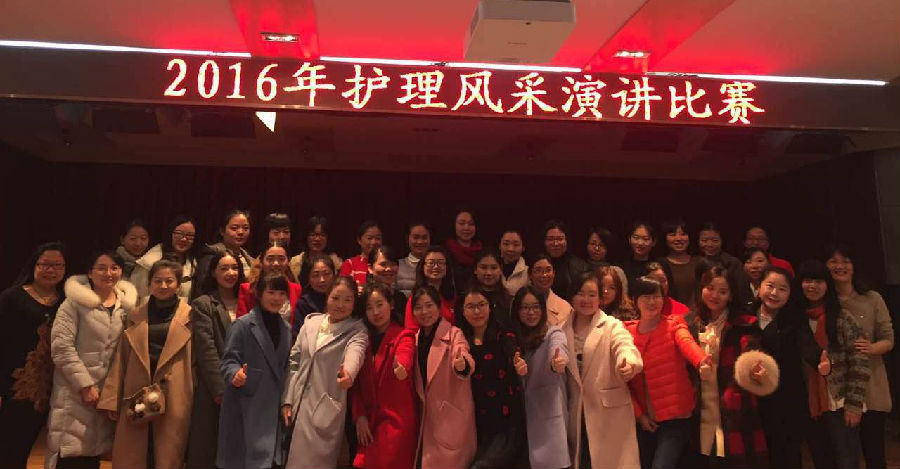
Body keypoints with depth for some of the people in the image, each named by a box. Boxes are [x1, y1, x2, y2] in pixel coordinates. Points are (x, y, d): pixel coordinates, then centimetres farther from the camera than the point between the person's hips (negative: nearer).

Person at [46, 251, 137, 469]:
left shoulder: (127, 304, 7)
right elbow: (61, 347, -12)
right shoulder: (75, 302, -6)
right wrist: (86, 385, -14)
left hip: (109, 392, 4)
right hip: (75, 394, -4)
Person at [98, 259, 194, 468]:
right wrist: (111, 401, 5)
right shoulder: (135, 317, 12)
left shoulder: (189, 316, 3)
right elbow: (121, 360, 11)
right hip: (137, 399, 3)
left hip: (174, 400, -2)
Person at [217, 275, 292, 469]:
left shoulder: (286, 329, 12)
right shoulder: (243, 324, -5)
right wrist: (235, 374, -30)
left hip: (275, 408, 5)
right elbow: (228, 361, -9)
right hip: (246, 409, -5)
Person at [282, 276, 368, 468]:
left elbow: (355, 352, -28)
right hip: (299, 404, 5)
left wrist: (349, 372, -50)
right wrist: (287, 400, 5)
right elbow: (294, 361, 10)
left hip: (327, 410, -4)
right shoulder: (311, 322, 7)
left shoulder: (357, 331, -5)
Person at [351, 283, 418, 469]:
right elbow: (357, 383, 7)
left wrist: (401, 369, -50)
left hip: (396, 421, -5)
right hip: (369, 422, 5)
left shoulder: (403, 337, -5)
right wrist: (360, 416, -5)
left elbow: (405, 361, -28)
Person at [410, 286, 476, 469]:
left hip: (451, 416, -5)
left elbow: (467, 363, -28)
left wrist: (461, 365, -49)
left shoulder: (454, 333, -9)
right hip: (425, 417, 5)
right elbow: (415, 379, 14)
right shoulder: (416, 338, 8)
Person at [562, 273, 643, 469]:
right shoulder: (563, 330, 8)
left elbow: (625, 346, -24)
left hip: (609, 412, -3)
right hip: (576, 414, 4)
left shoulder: (613, 326, -4)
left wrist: (629, 364, -44)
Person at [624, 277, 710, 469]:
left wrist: (702, 362, -50)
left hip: (675, 415, -3)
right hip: (644, 418, 3)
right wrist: (638, 413, -5)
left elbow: (687, 342, -29)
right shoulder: (627, 331, 1)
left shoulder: (674, 324, -5)